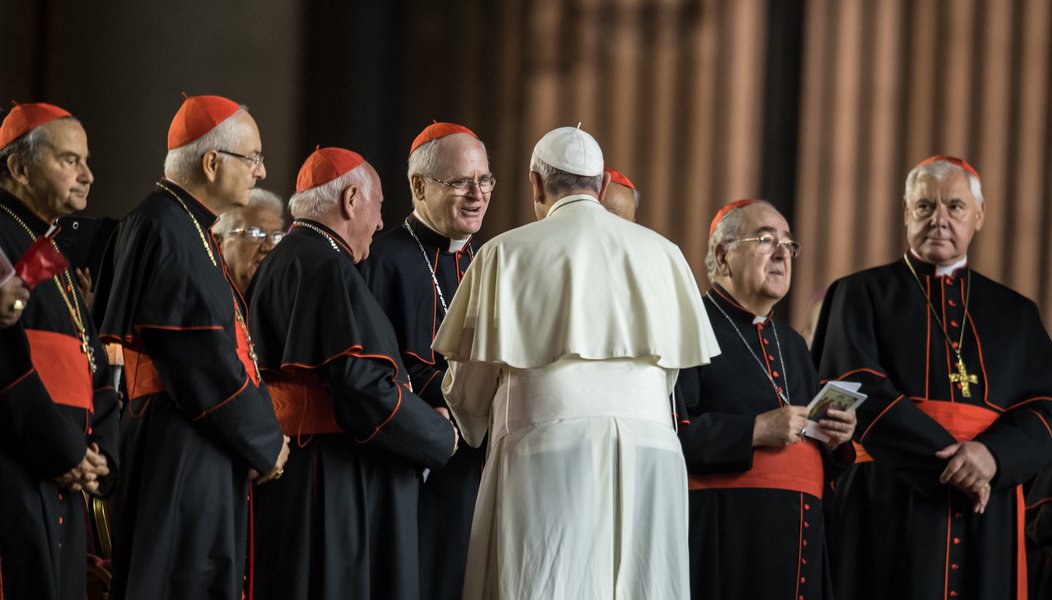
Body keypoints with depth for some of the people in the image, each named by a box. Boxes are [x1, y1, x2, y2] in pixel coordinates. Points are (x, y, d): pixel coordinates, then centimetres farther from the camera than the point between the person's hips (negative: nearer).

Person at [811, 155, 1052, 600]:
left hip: (989, 519, 3)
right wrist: (948, 461, -14)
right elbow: (861, 393, -7)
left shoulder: (1015, 314, 16)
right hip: (889, 515, -3)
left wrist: (993, 456, -16)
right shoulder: (860, 296, 7)